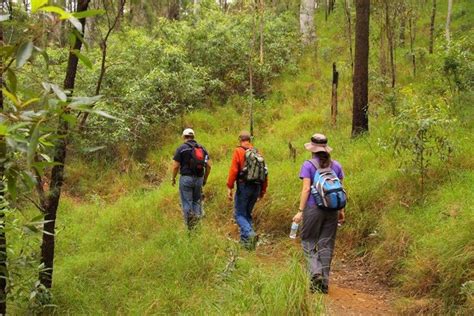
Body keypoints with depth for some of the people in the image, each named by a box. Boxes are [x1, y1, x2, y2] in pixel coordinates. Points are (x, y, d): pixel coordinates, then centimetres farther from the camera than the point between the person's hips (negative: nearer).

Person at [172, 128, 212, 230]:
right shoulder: (202, 148, 8)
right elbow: (209, 165, 5)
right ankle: (198, 223, 5)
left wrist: (173, 178, 8)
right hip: (199, 178, 4)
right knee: (197, 201, 15)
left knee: (186, 202, 2)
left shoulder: (181, 148, -5)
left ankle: (190, 227, -1)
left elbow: (176, 166, -7)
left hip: (186, 178, -4)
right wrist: (205, 179, 15)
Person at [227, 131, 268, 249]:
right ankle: (245, 240, 18)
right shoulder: (257, 153, 9)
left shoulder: (238, 152, -5)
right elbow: (264, 172, 9)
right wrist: (263, 190, 16)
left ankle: (249, 233, -20)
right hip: (256, 188, 5)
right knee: (247, 213, 18)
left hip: (244, 187, -5)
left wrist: (229, 187, -9)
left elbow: (233, 170, -13)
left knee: (239, 214, 2)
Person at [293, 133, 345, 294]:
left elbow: (306, 189, -11)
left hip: (313, 208, -4)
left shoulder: (308, 165, -6)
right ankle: (324, 283, 11)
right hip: (332, 209, 4)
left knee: (309, 242, 9)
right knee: (326, 244, 9)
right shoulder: (336, 165, 7)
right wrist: (341, 210, 15)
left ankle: (315, 272, -13)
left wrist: (300, 211, -9)